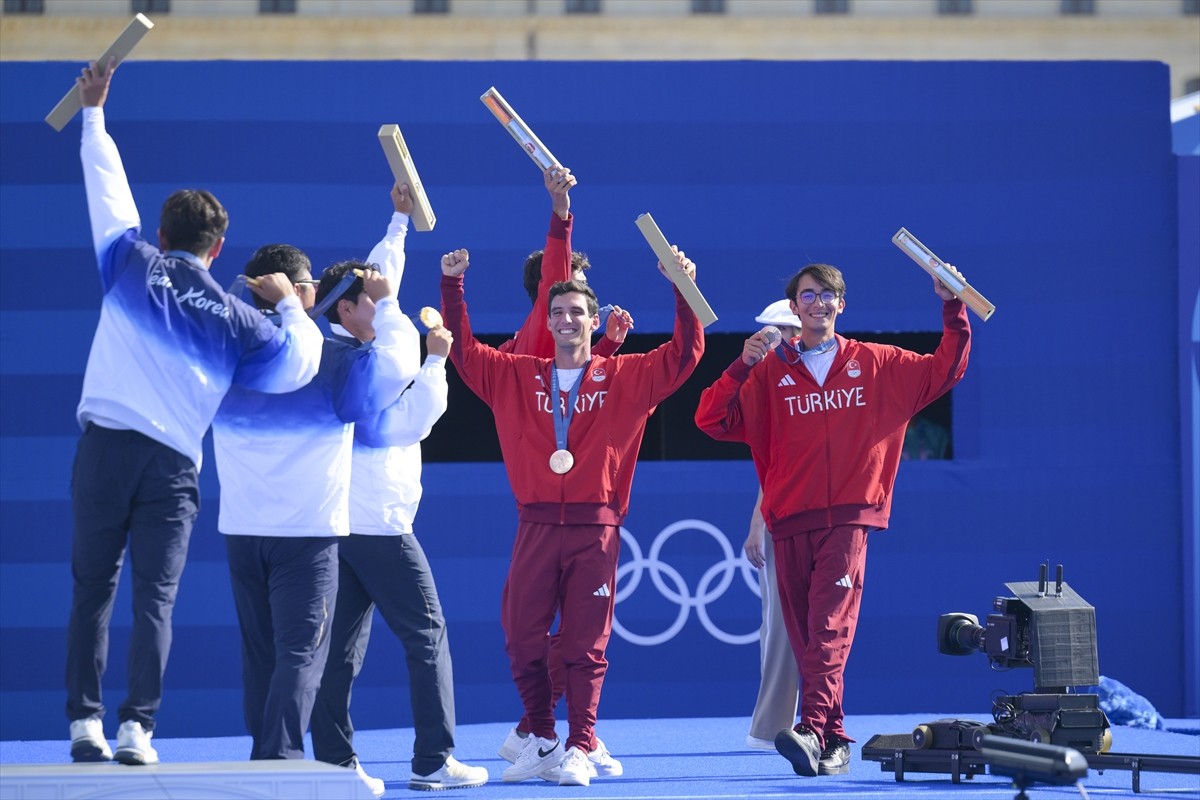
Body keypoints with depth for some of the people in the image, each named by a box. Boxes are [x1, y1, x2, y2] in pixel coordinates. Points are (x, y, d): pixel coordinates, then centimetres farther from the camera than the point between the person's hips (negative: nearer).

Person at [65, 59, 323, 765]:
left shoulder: (131, 263, 8)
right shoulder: (235, 315, 8)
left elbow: (106, 182, 18)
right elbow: (298, 365, 5)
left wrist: (94, 111, 31)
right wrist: (291, 304, 21)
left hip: (105, 447, 0)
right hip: (173, 464, 0)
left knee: (93, 590, 5)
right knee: (156, 600, -2)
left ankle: (86, 723, -2)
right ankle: (137, 730, -12)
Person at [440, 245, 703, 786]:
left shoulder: (625, 378, 7)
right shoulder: (515, 377, 12)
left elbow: (684, 355, 1)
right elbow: (463, 350, 13)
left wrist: (684, 290, -9)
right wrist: (452, 285, 5)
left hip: (595, 528, -2)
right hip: (536, 526, 2)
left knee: (587, 643, -3)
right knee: (522, 638, 0)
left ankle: (581, 748, 0)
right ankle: (541, 740, 13)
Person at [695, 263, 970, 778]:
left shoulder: (877, 365, 12)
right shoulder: (770, 371, 10)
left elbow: (945, 370, 18)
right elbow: (714, 421, 2)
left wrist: (952, 309, 7)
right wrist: (742, 366, -11)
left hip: (848, 518, -2)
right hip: (791, 521, 2)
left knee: (830, 628, -17)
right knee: (804, 635, 2)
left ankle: (814, 731, -29)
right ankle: (834, 741, 8)